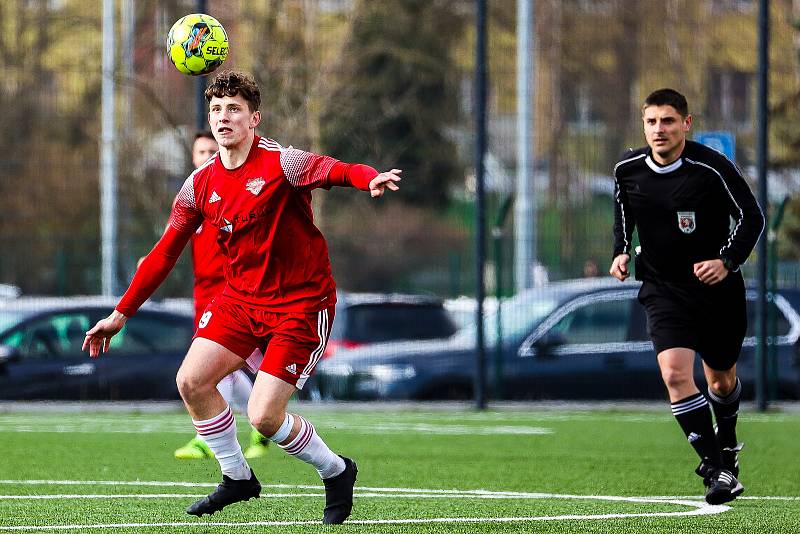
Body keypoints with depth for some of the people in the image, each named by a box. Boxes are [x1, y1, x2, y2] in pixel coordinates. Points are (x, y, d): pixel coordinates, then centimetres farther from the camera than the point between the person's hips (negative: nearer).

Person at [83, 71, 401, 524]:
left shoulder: (280, 163, -15)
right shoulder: (201, 184, 3)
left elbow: (334, 170, -33)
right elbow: (165, 252, 10)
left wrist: (371, 178, -57)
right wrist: (121, 314, 11)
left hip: (300, 304, -6)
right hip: (241, 299, 6)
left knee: (264, 417, -14)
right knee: (192, 381, -8)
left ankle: (337, 473, 14)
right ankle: (237, 478, 14)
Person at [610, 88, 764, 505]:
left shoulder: (712, 168, -17)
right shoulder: (627, 170, -4)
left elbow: (752, 217, -9)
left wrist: (727, 261, -22)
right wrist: (621, 252, 1)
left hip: (717, 288, -1)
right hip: (663, 291, 1)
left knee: (721, 380, 15)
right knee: (675, 373, -21)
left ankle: (726, 442, 49)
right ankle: (717, 470, -17)